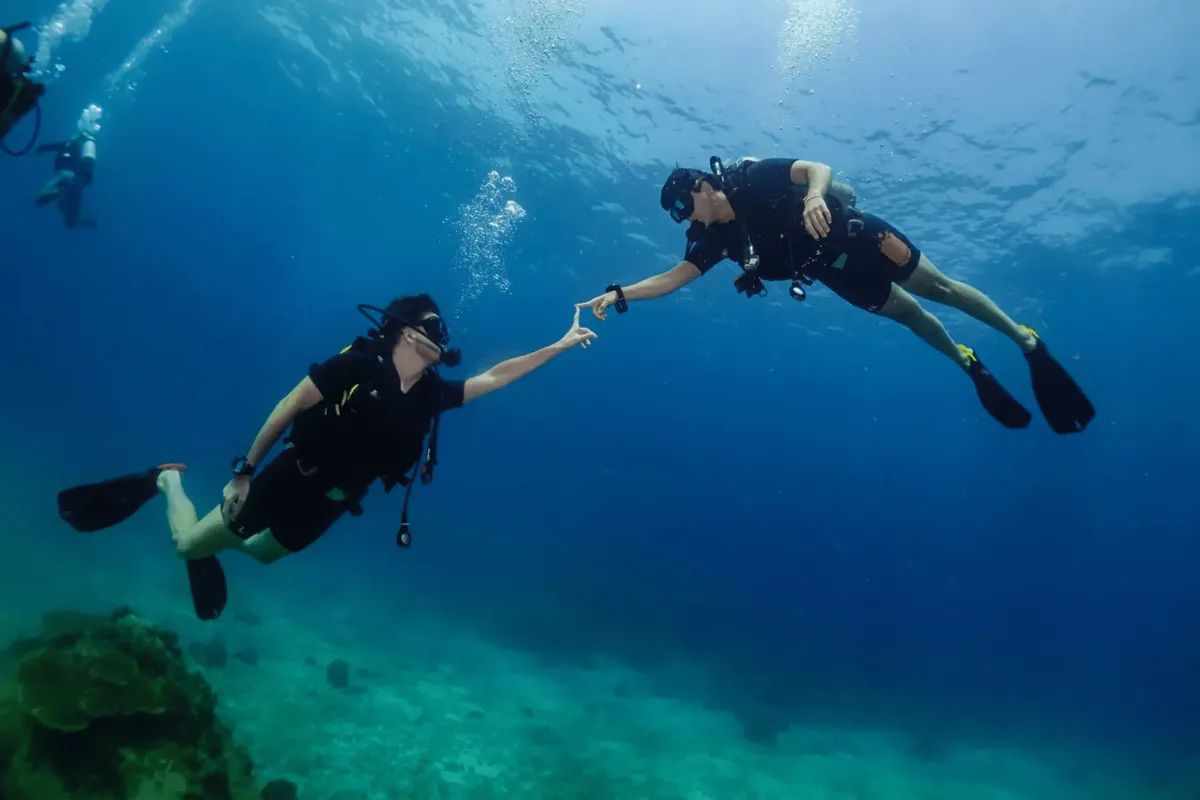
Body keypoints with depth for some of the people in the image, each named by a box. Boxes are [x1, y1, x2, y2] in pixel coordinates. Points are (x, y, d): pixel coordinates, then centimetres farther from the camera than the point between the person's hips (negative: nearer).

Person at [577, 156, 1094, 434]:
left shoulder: (754, 177, -21)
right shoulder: (715, 239, -10)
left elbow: (818, 168, -25)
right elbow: (672, 278, -15)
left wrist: (814, 195, -47)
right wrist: (619, 294, -26)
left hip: (854, 234, -4)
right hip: (833, 271, 4)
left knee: (936, 287, 2)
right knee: (908, 314, 11)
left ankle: (1027, 341, 18)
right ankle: (970, 365, 34)